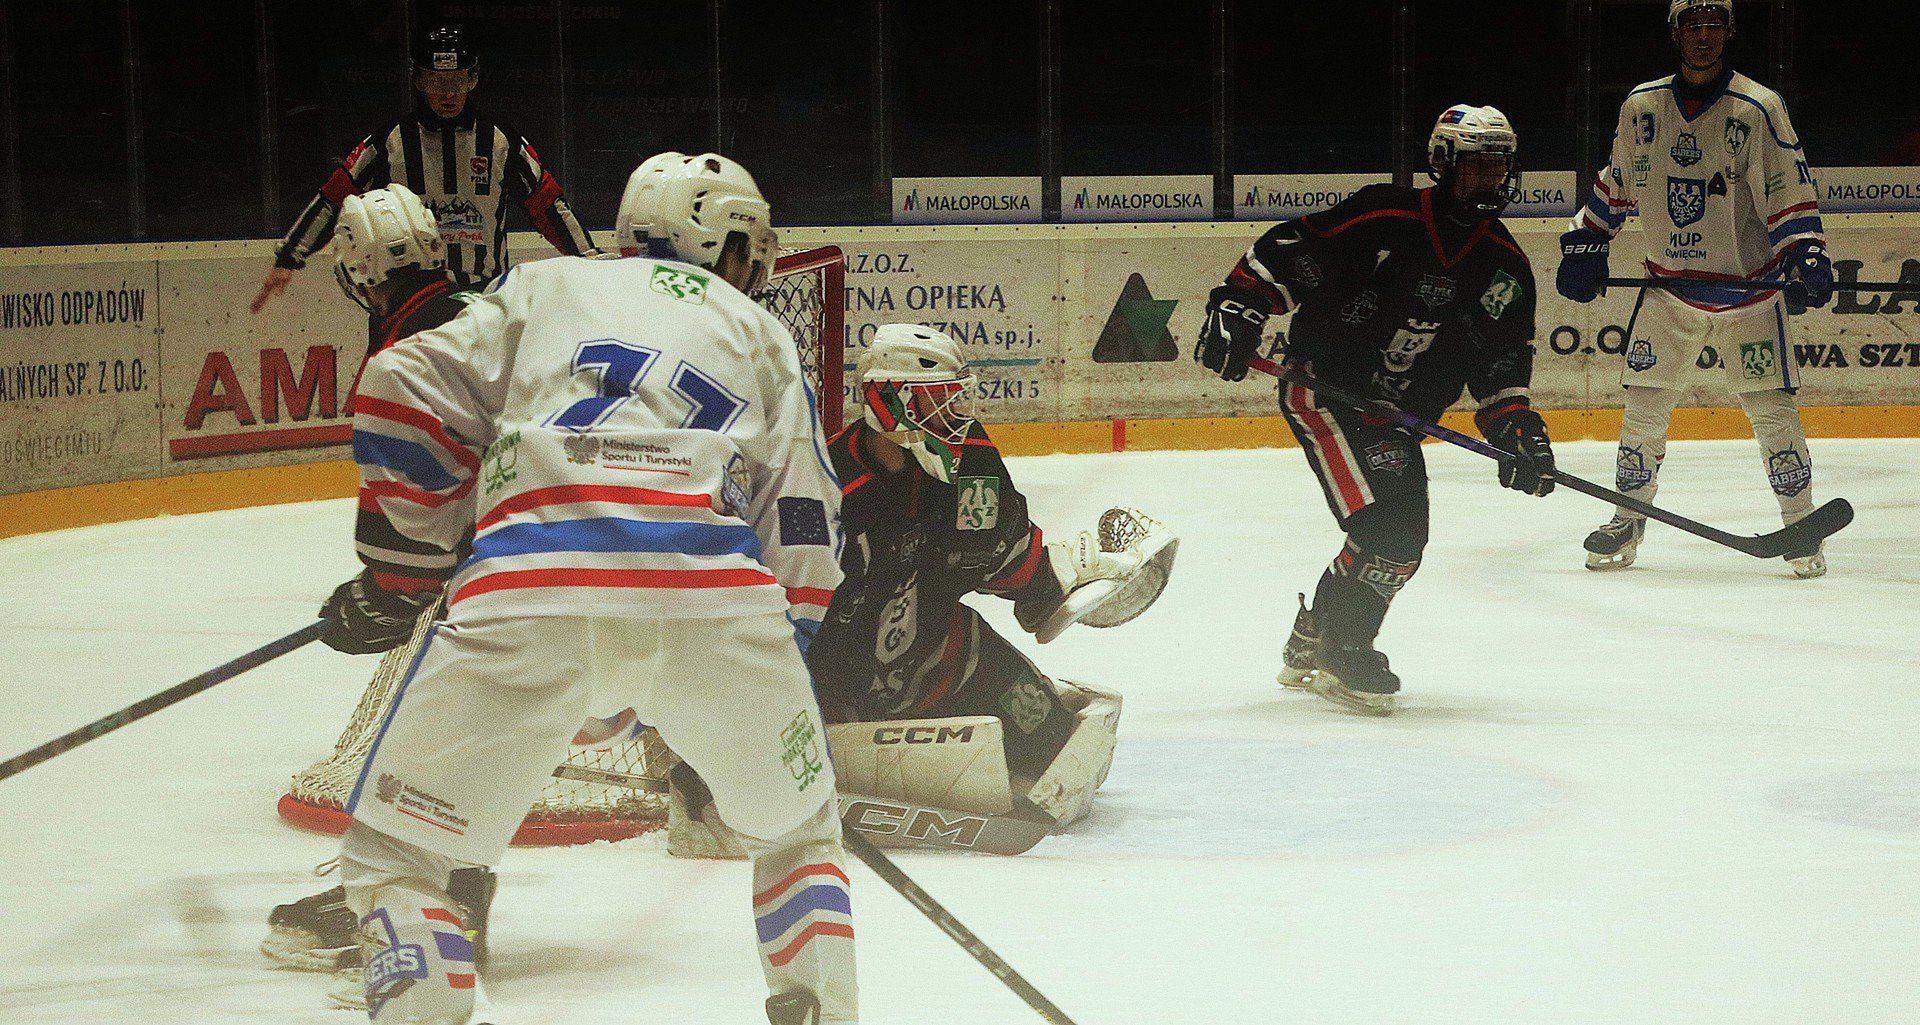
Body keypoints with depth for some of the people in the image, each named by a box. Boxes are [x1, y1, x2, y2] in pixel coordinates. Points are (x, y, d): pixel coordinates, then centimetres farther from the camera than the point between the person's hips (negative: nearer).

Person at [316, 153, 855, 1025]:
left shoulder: (542, 287, 29)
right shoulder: (762, 339, 29)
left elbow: (408, 395, 14)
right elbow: (803, 536, 21)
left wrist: (398, 578, 23)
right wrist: (767, 661, 33)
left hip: (523, 598, -1)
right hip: (718, 601, 1)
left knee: (392, 855, 14)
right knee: (798, 830, 28)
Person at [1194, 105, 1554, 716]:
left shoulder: (1506, 267, 2)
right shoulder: (1383, 218, -16)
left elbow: (1502, 362, 5)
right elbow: (1286, 253, -13)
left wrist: (1514, 424, -10)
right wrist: (1239, 305, -22)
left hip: (1397, 415, 7)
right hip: (1321, 384, -7)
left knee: (1401, 539, 8)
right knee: (1381, 519, -22)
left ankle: (1310, 647, 28)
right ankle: (1340, 653, -7)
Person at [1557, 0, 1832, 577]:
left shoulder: (1758, 109, -8)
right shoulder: (1640, 107, 2)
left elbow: (1790, 193, -9)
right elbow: (1615, 185, 17)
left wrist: (1804, 256, -22)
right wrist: (1585, 246, 13)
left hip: (1747, 286, -3)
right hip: (1668, 285, 3)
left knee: (1771, 408, -6)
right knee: (1645, 404, 2)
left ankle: (1800, 524, 7)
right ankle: (1628, 520, 18)